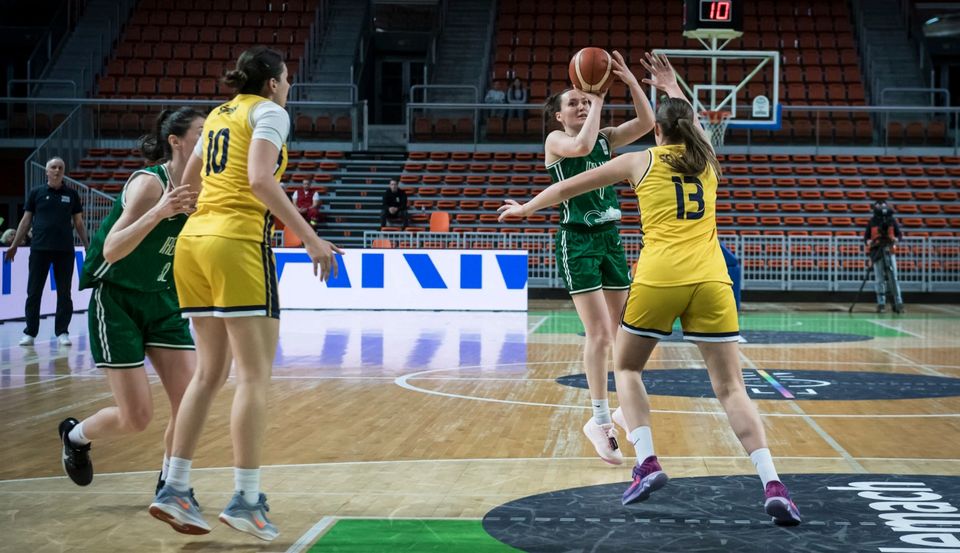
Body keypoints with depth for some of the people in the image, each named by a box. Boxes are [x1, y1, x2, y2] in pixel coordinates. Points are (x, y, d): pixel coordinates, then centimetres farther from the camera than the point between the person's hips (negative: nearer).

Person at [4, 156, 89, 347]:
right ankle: (30, 333, 8)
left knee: (64, 293, 3)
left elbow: (78, 222, 12)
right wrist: (14, 245, 4)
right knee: (34, 292, 2)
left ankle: (62, 332, 10)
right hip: (39, 249, -1)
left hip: (65, 250, 1)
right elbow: (26, 220, 9)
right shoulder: (36, 193, 7)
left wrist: (87, 245, 5)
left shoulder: (71, 194, 9)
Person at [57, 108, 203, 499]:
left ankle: (170, 484, 14)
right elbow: (111, 249, -32)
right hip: (116, 300, -6)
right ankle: (75, 435, 26)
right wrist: (158, 212, -46)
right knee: (137, 417, -6)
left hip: (161, 299, 6)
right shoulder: (149, 182, -22)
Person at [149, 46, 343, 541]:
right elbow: (260, 180, -16)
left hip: (194, 240, 8)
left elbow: (188, 182, 29)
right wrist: (309, 237, -16)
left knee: (210, 371, 11)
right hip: (238, 242, -8)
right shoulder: (269, 112, -1)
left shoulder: (219, 115, 21)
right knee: (255, 374, -5)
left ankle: (174, 490, 8)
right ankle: (245, 500, -8)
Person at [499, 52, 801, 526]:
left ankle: (646, 464, 4)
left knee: (626, 367, 20)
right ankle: (772, 486, -11)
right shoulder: (707, 159, 18)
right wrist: (671, 87, 58)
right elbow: (692, 125, 44)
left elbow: (570, 186, 22)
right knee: (731, 388, 2)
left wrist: (527, 208, 37)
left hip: (658, 278, -2)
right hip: (711, 280, 2)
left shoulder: (640, 161, 11)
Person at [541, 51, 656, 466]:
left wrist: (631, 82, -11)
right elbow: (582, 145, -26)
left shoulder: (607, 138, 11)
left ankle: (614, 410, 19)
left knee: (619, 332, 7)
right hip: (577, 242, -6)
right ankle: (600, 421, -4)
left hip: (611, 237, 6)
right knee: (600, 333, -11)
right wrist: (598, 102, -16)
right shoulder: (555, 141, -4)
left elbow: (647, 123, -2)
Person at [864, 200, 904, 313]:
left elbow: (899, 234, 9)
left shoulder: (891, 220, 4)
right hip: (876, 252, 0)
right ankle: (881, 304, 5)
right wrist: (869, 242, -15)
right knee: (879, 279, 0)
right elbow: (866, 237, 7)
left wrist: (895, 240, -11)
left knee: (893, 277, -2)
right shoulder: (872, 221, 3)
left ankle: (898, 303, -1)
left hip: (889, 251, 0)